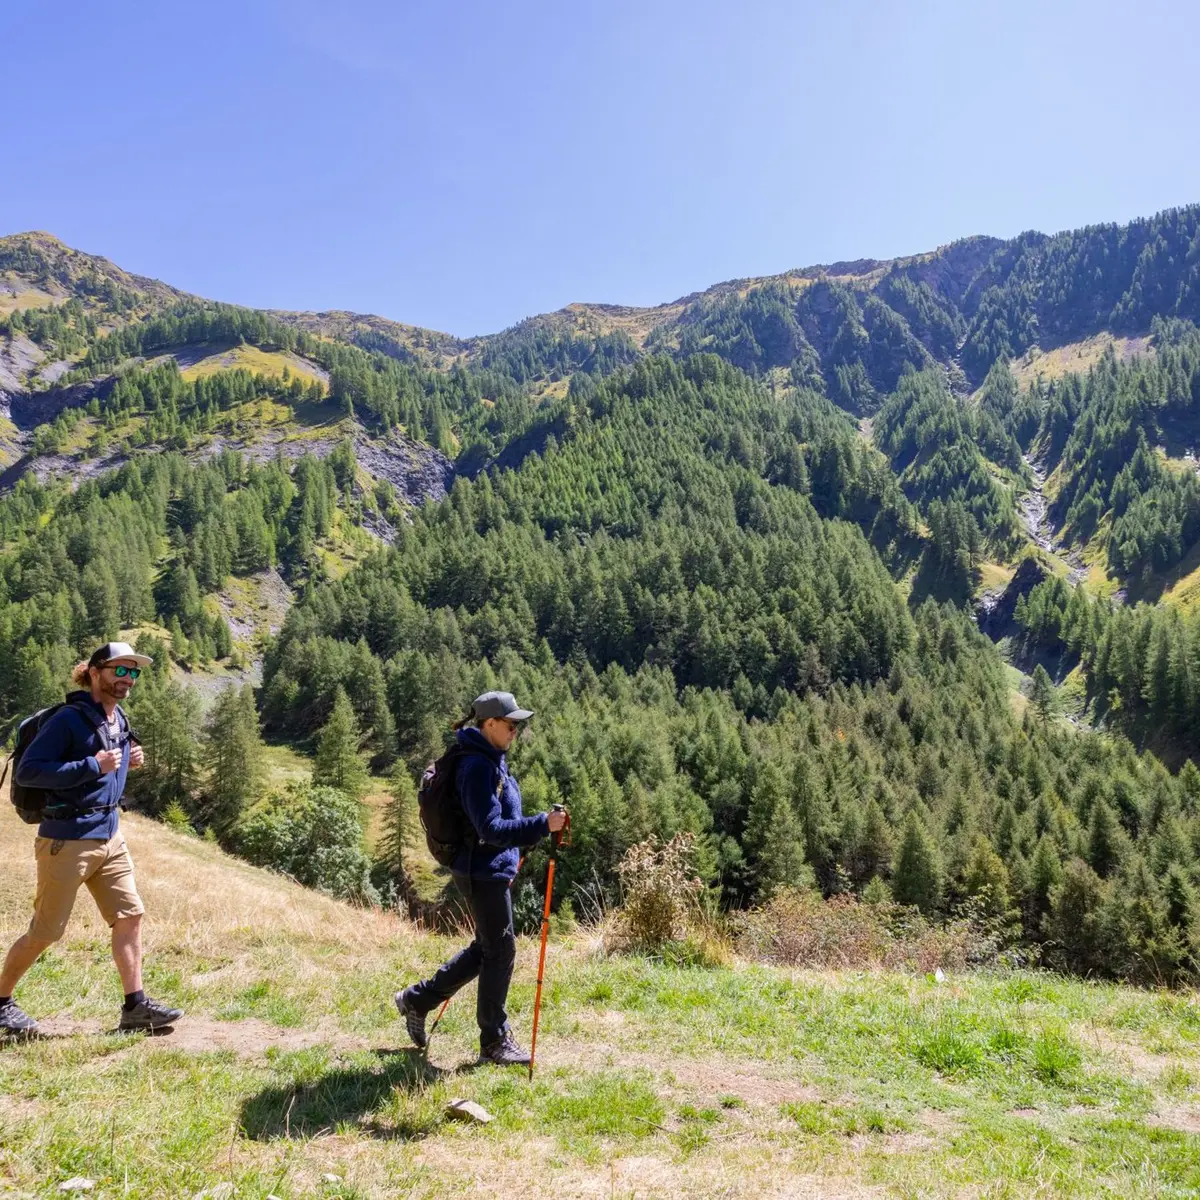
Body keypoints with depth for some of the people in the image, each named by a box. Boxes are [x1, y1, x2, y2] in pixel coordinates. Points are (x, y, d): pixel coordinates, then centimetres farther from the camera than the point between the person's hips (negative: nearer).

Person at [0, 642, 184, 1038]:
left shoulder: (119, 720, 10)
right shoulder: (69, 718, -15)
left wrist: (128, 762, 2)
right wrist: (92, 766, -24)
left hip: (109, 835, 8)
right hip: (67, 839, -8)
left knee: (130, 915, 4)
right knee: (45, 931, 4)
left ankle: (135, 1005, 10)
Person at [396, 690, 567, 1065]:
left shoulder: (492, 759, 10)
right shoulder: (478, 766, -21)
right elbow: (491, 829, -26)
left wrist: (512, 855, 21)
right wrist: (542, 824, -31)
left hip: (493, 869, 10)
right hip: (483, 872, -10)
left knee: (487, 948, 19)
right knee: (500, 951, 1)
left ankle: (417, 999, 31)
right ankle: (495, 1042, 15)